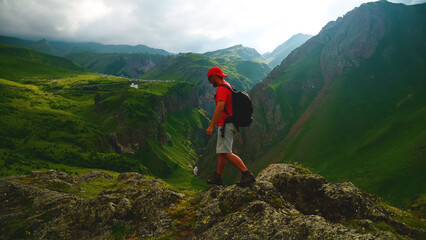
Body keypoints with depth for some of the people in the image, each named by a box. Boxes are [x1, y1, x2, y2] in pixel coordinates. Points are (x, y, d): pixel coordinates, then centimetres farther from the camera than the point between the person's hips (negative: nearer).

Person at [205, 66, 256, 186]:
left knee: (226, 153, -16)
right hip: (229, 124, 11)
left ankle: (248, 175, -18)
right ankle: (217, 177, 25)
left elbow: (220, 107, -28)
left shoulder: (221, 88, -14)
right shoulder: (228, 86, 20)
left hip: (225, 125, -11)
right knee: (221, 152, 16)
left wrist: (211, 126, -30)